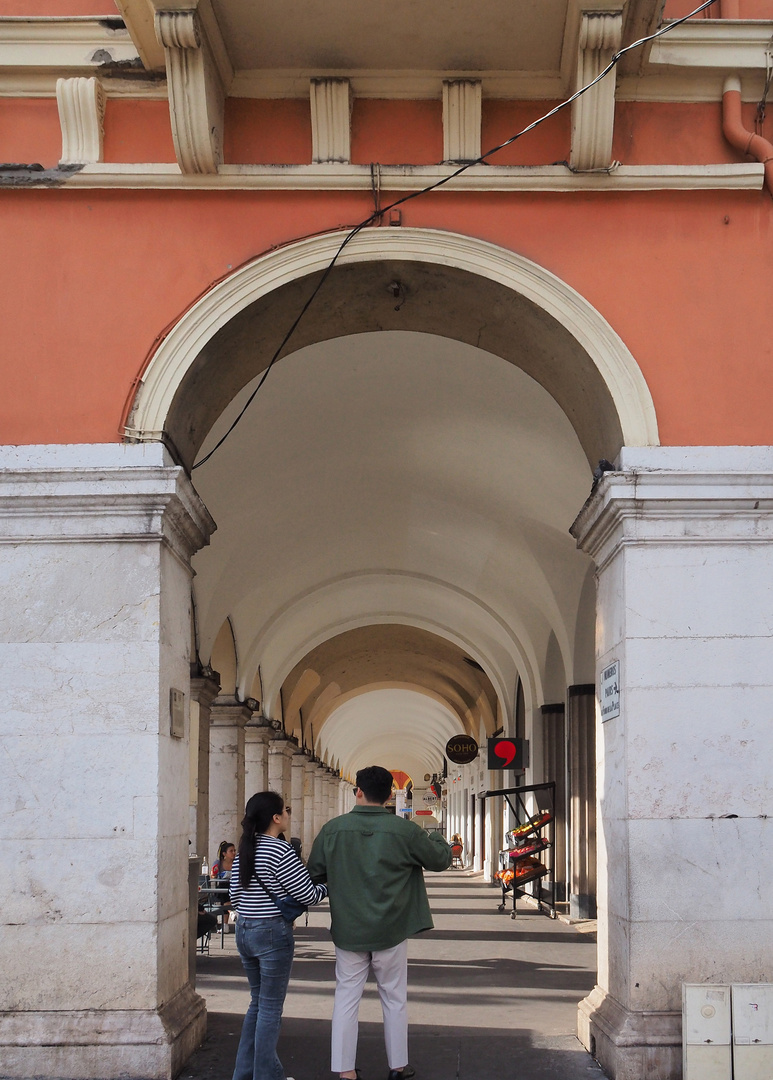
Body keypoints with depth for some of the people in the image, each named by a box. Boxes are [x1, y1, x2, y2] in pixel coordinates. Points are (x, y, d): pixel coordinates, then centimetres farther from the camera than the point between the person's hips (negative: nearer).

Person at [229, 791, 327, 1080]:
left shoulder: (243, 851, 7)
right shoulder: (280, 851, -17)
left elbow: (234, 897, 13)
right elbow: (307, 895, -14)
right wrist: (328, 885, 6)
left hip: (244, 931, 8)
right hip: (272, 933, -8)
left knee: (258, 1003, 19)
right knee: (270, 1008, 2)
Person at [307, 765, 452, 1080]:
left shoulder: (333, 829, -8)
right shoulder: (405, 831, -11)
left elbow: (314, 873, 4)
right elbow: (442, 859, 3)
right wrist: (436, 839, 25)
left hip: (348, 932, 1)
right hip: (390, 933, 0)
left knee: (346, 998, 9)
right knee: (394, 999, 14)